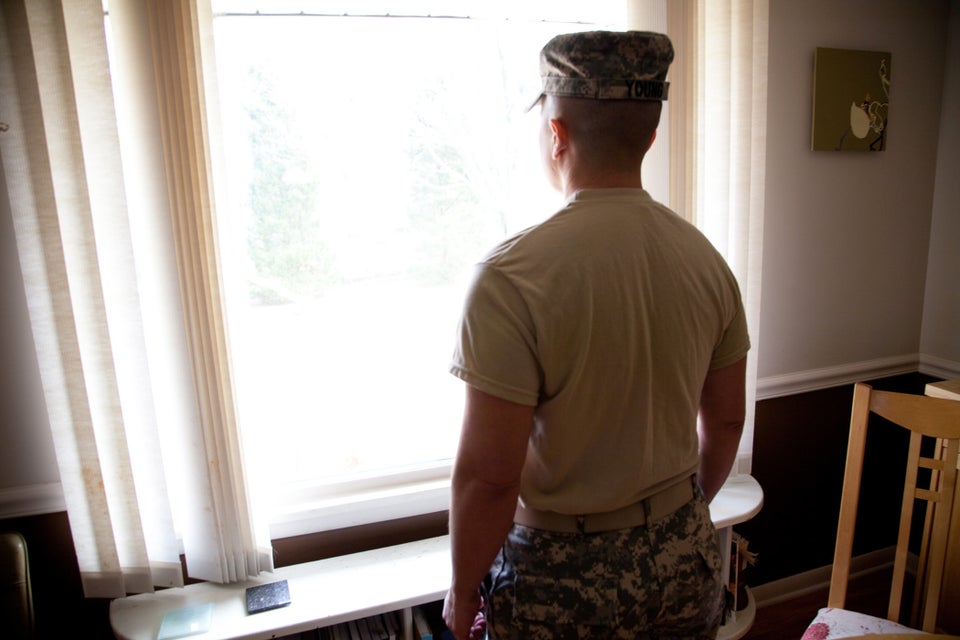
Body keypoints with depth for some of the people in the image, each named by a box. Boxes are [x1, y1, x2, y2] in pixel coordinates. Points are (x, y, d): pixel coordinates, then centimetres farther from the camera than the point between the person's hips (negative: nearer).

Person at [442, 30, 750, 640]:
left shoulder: (512, 277, -25)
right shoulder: (706, 258, -6)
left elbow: (488, 474, -23)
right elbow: (725, 422, 4)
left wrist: (463, 589, -6)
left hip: (562, 576, -5)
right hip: (684, 558, 6)